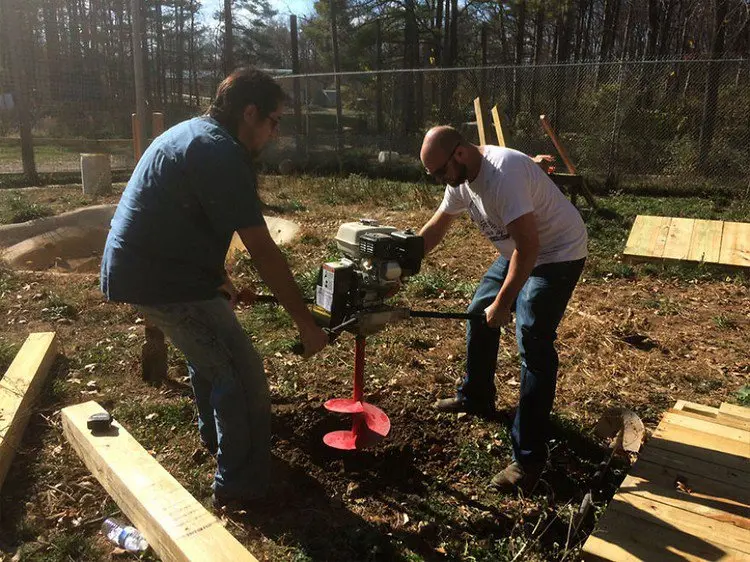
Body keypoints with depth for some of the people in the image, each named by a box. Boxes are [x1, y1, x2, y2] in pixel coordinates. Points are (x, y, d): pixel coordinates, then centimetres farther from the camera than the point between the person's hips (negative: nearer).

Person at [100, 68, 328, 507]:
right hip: (163, 281, -11)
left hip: (136, 268, 11)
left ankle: (215, 433, 51)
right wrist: (306, 322, -15)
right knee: (244, 378, -3)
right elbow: (263, 252, -21)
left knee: (209, 348, 30)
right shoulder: (222, 153, -19)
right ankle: (241, 485, 12)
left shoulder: (193, 134, 14)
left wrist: (220, 281, 24)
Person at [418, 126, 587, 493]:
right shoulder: (460, 176, -3)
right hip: (519, 251, 10)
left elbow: (529, 246, -35)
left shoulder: (503, 173, -33)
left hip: (558, 254, -9)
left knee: (533, 345, -14)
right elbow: (437, 226, 10)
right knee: (478, 313, 16)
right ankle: (476, 398, 36)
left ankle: (528, 459, -7)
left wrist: (503, 303, -29)